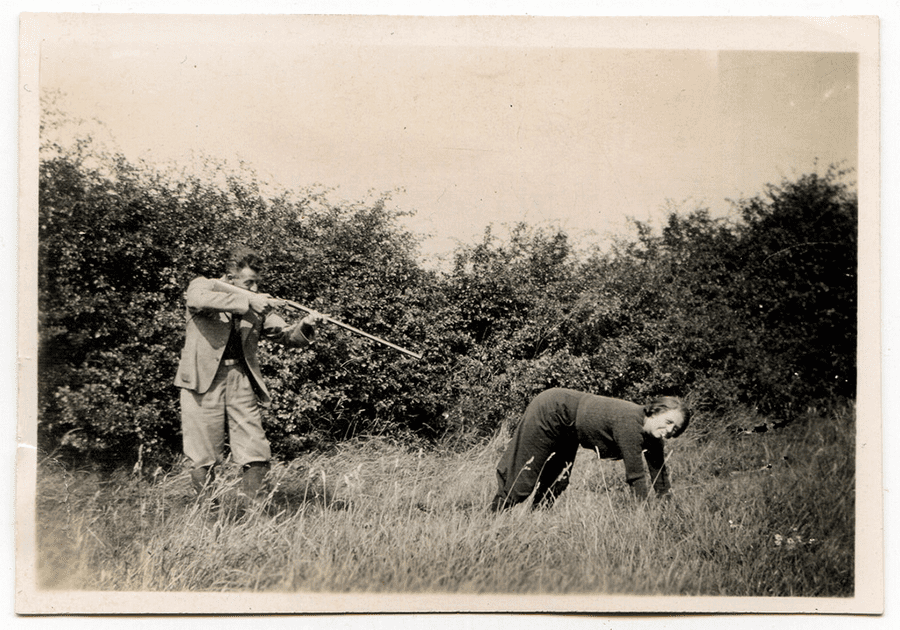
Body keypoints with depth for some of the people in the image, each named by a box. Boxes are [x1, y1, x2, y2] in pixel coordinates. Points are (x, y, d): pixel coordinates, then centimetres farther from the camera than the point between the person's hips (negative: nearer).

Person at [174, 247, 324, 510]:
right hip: (204, 380, -3)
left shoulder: (258, 306, 12)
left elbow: (287, 336, 9)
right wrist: (247, 301, -26)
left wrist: (305, 326, -13)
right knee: (204, 460, 2)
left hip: (241, 380, 3)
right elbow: (200, 300, -24)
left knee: (257, 457, -3)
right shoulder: (202, 285, 1)